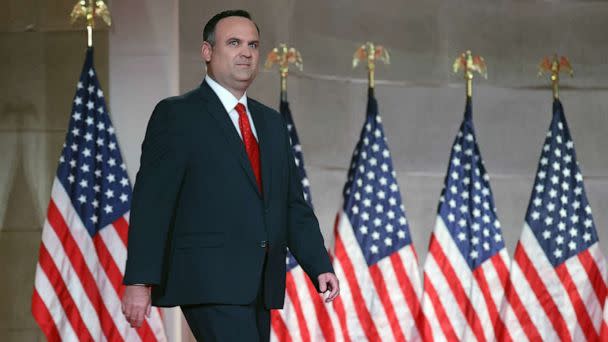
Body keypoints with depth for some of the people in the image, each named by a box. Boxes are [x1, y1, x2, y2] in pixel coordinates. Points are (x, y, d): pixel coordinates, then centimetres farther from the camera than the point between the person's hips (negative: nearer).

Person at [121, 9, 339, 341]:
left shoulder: (271, 122, 20)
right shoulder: (176, 115, -1)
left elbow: (294, 205, 20)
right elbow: (150, 203, -7)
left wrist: (320, 266, 7)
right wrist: (139, 281, -15)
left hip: (260, 286, 7)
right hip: (209, 283, -7)